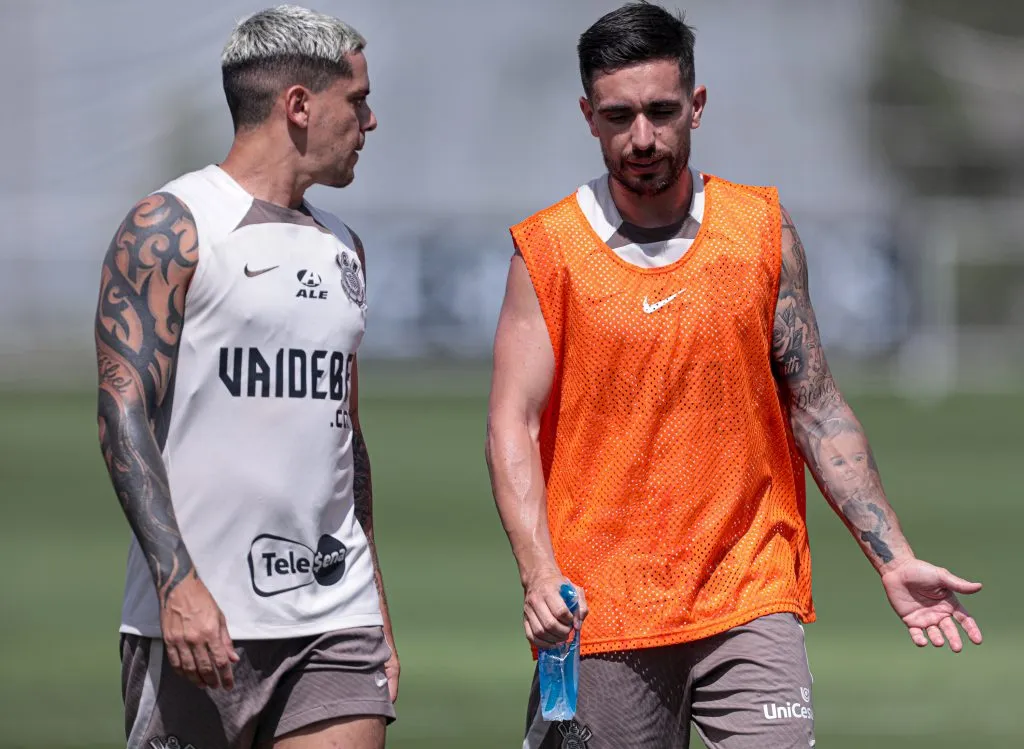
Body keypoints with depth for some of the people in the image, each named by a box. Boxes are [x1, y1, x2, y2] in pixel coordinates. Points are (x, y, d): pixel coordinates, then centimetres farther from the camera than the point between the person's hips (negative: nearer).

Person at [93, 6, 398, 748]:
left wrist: (378, 610, 22)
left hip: (334, 622, 6)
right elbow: (124, 411, -12)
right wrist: (179, 583, -22)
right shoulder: (169, 228, -4)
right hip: (198, 618, -6)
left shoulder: (343, 249, 19)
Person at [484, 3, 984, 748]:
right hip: (603, 617, -1)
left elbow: (816, 408, 11)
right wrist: (540, 574, -20)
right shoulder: (548, 251, 0)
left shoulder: (763, 230, 7)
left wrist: (894, 559, 5)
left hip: (751, 604, 1)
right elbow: (513, 425, -5)